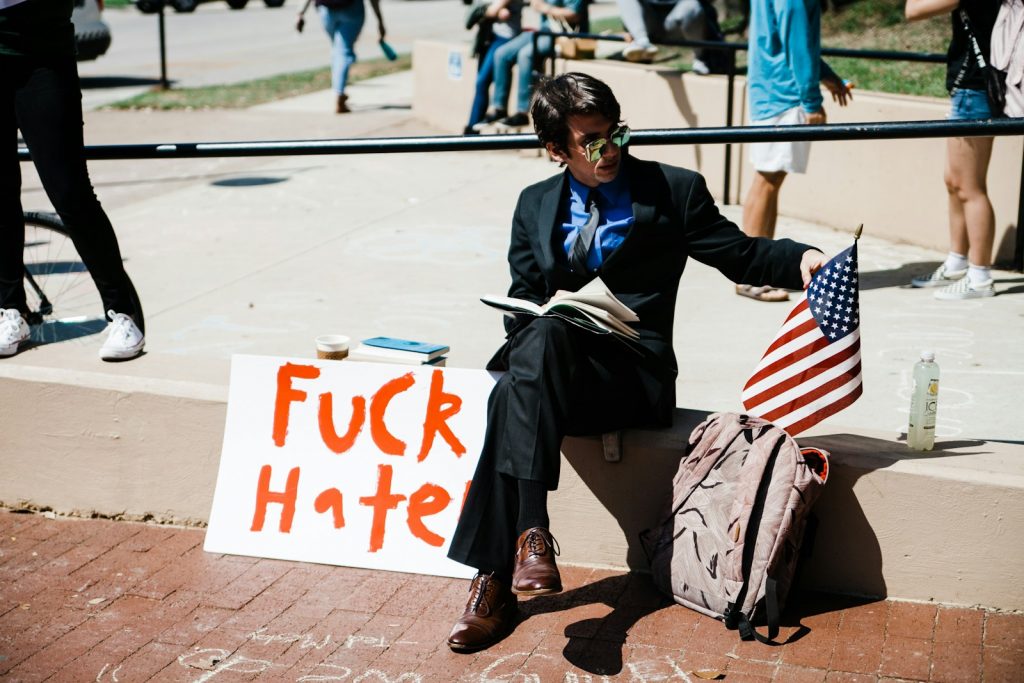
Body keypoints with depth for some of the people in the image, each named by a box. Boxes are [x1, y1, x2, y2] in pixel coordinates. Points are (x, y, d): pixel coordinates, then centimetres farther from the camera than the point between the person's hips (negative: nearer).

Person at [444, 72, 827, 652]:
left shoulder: (674, 190, 10)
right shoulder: (536, 204, 19)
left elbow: (740, 253, 11)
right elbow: (520, 303, 18)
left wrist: (800, 259, -10)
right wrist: (547, 312, -7)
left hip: (633, 371, -3)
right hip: (550, 355, 3)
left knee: (511, 399, -35)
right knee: (544, 334, -37)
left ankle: (496, 582, -39)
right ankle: (531, 530, -41)